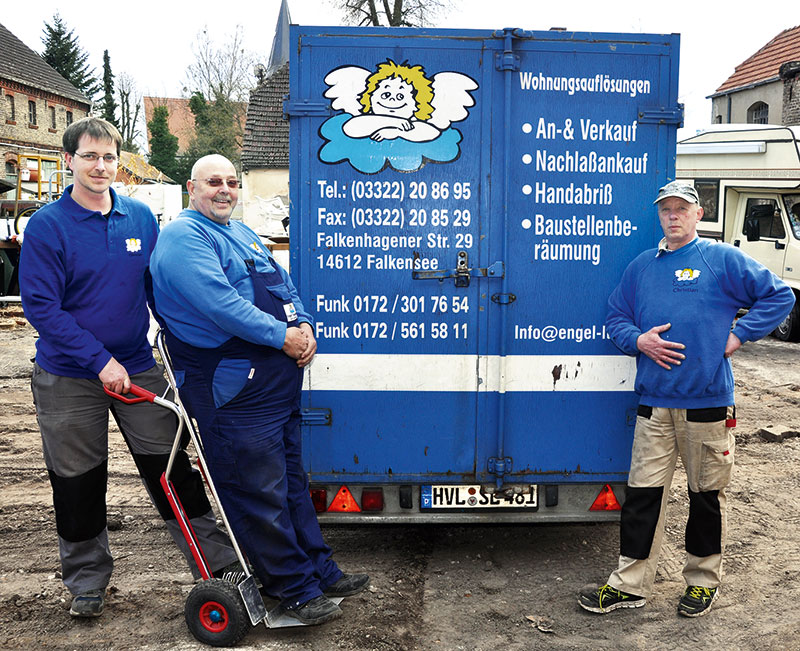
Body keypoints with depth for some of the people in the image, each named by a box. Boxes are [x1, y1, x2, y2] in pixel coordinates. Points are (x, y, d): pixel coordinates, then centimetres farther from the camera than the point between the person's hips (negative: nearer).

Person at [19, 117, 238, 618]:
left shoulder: (141, 217, 2)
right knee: (78, 483, 10)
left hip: (137, 366, 2)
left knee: (170, 466, 5)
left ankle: (219, 559, 17)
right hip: (68, 376, -2)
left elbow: (159, 287, 11)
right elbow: (41, 306, -14)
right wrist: (100, 360, -19)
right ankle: (87, 581, 29)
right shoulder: (47, 226, -9)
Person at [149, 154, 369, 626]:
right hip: (234, 389, -10)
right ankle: (295, 587, 11)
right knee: (260, 491, -1)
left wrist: (304, 327, -1)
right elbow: (218, 303, -24)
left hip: (279, 383, 10)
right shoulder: (184, 238, -11)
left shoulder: (244, 234, 19)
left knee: (292, 478, 17)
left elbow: (286, 286, 19)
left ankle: (321, 569, 28)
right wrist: (282, 336, -19)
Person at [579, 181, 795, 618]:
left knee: (706, 495, 9)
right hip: (654, 404, 3)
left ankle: (703, 580, 26)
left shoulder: (722, 259, 1)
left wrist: (737, 336, -6)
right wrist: (638, 340, -3)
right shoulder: (642, 266, 13)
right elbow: (616, 316, 18)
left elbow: (779, 295, 2)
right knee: (642, 494, 3)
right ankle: (630, 585, 12)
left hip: (708, 404, -3)